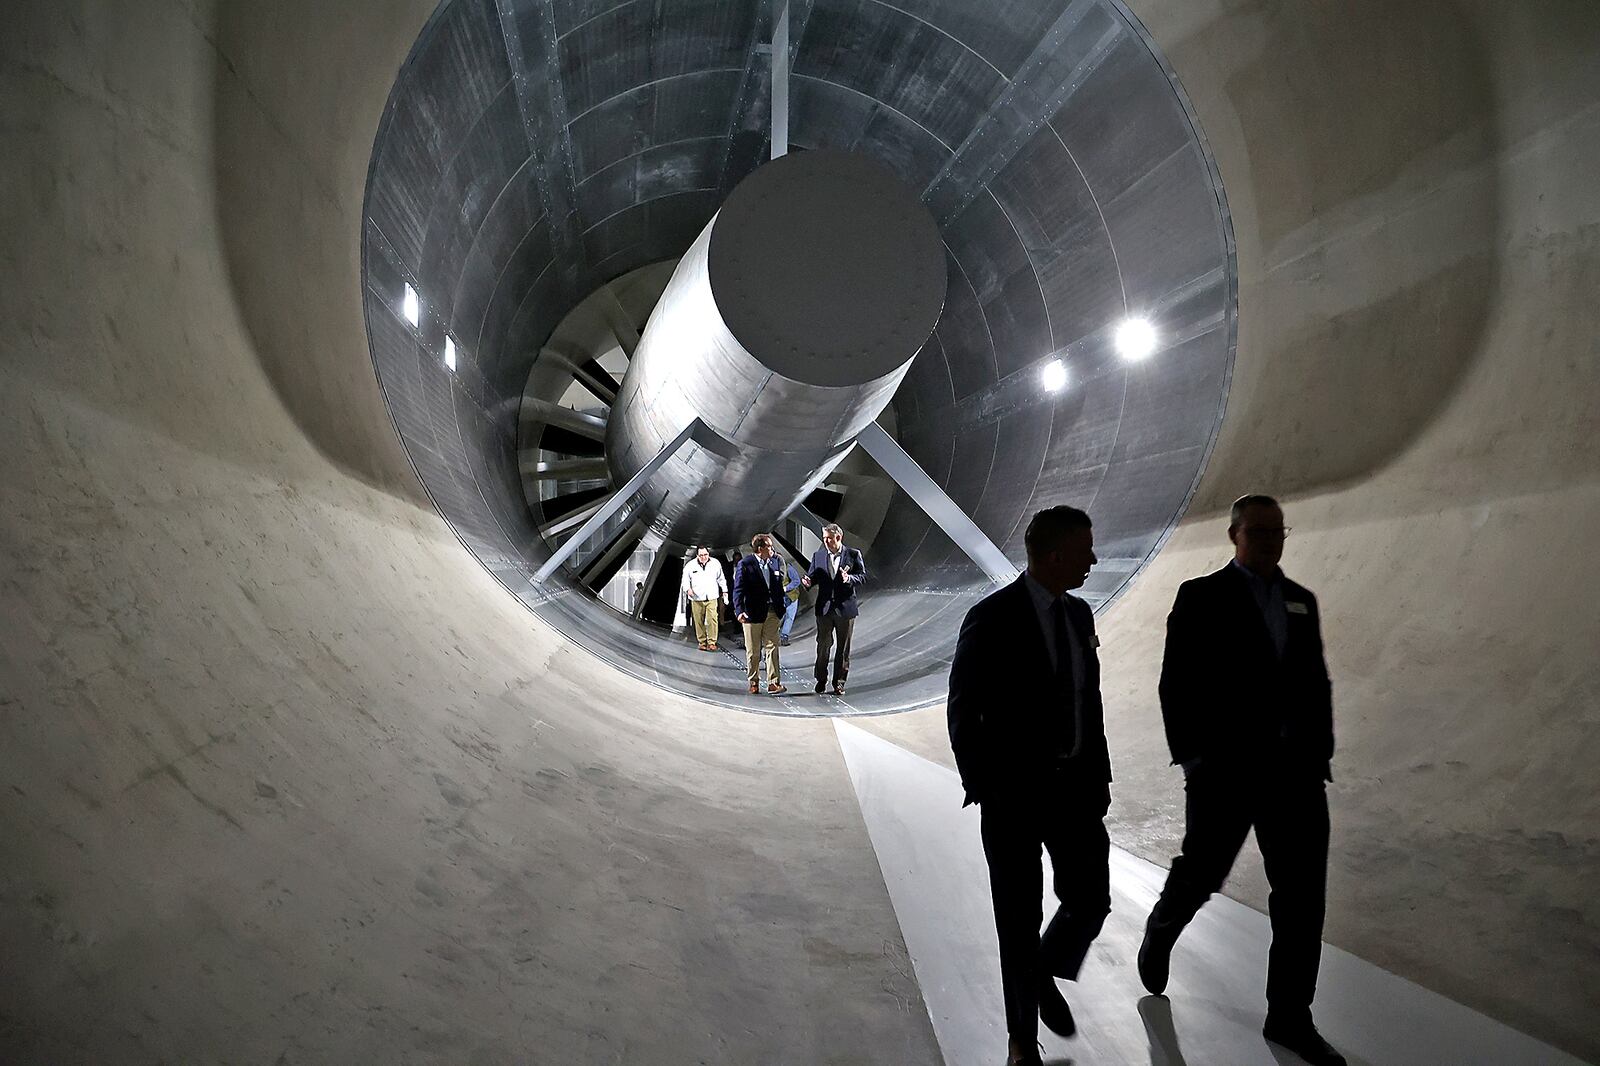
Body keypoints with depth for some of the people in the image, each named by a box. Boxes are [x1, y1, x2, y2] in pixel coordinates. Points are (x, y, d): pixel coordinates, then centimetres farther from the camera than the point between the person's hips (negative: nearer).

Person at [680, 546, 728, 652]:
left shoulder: (715, 563, 6)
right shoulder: (691, 565, 1)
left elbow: (721, 578, 17)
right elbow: (686, 579, 9)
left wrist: (724, 591, 19)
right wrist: (688, 589, -9)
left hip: (711, 597, 0)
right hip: (696, 598, 0)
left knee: (712, 620, -12)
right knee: (699, 622, 1)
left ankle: (712, 642, -6)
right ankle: (702, 642, 11)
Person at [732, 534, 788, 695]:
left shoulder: (774, 563, 8)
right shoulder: (745, 564, -7)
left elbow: (779, 588, 15)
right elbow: (738, 589, -10)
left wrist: (781, 608, 9)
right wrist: (739, 611, -20)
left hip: (771, 613, 4)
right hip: (752, 613, -4)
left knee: (772, 647, -1)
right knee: (753, 651, 6)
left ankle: (773, 683, 0)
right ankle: (754, 682, 18)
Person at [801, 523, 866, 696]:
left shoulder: (853, 554, 0)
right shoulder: (818, 556, 8)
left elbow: (863, 575, -2)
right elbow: (812, 576, 7)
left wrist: (849, 578, -21)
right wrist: (808, 581, -17)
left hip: (845, 608, -2)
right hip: (824, 608, 2)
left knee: (843, 647, 5)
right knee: (823, 645, 4)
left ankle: (839, 683, 14)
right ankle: (821, 681, 16)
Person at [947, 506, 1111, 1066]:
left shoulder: (1079, 613, 4)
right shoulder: (991, 619, -16)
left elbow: (1089, 700, 12)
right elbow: (963, 711, -11)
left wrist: (1100, 773, 10)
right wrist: (982, 789, -11)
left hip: (1077, 784, 6)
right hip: (1015, 791, -5)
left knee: (1090, 899, 7)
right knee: (1020, 918, 7)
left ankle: (1045, 977, 38)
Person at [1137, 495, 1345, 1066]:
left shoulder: (1301, 600, 12)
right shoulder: (1201, 597, -5)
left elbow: (1317, 684, 14)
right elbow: (1177, 684, -7)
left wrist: (1319, 760, 8)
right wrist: (1190, 759, -11)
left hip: (1293, 768, 5)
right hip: (1226, 768, -4)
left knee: (1303, 894, 4)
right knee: (1201, 873, 8)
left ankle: (1289, 1017, 19)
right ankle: (1160, 933, 40)